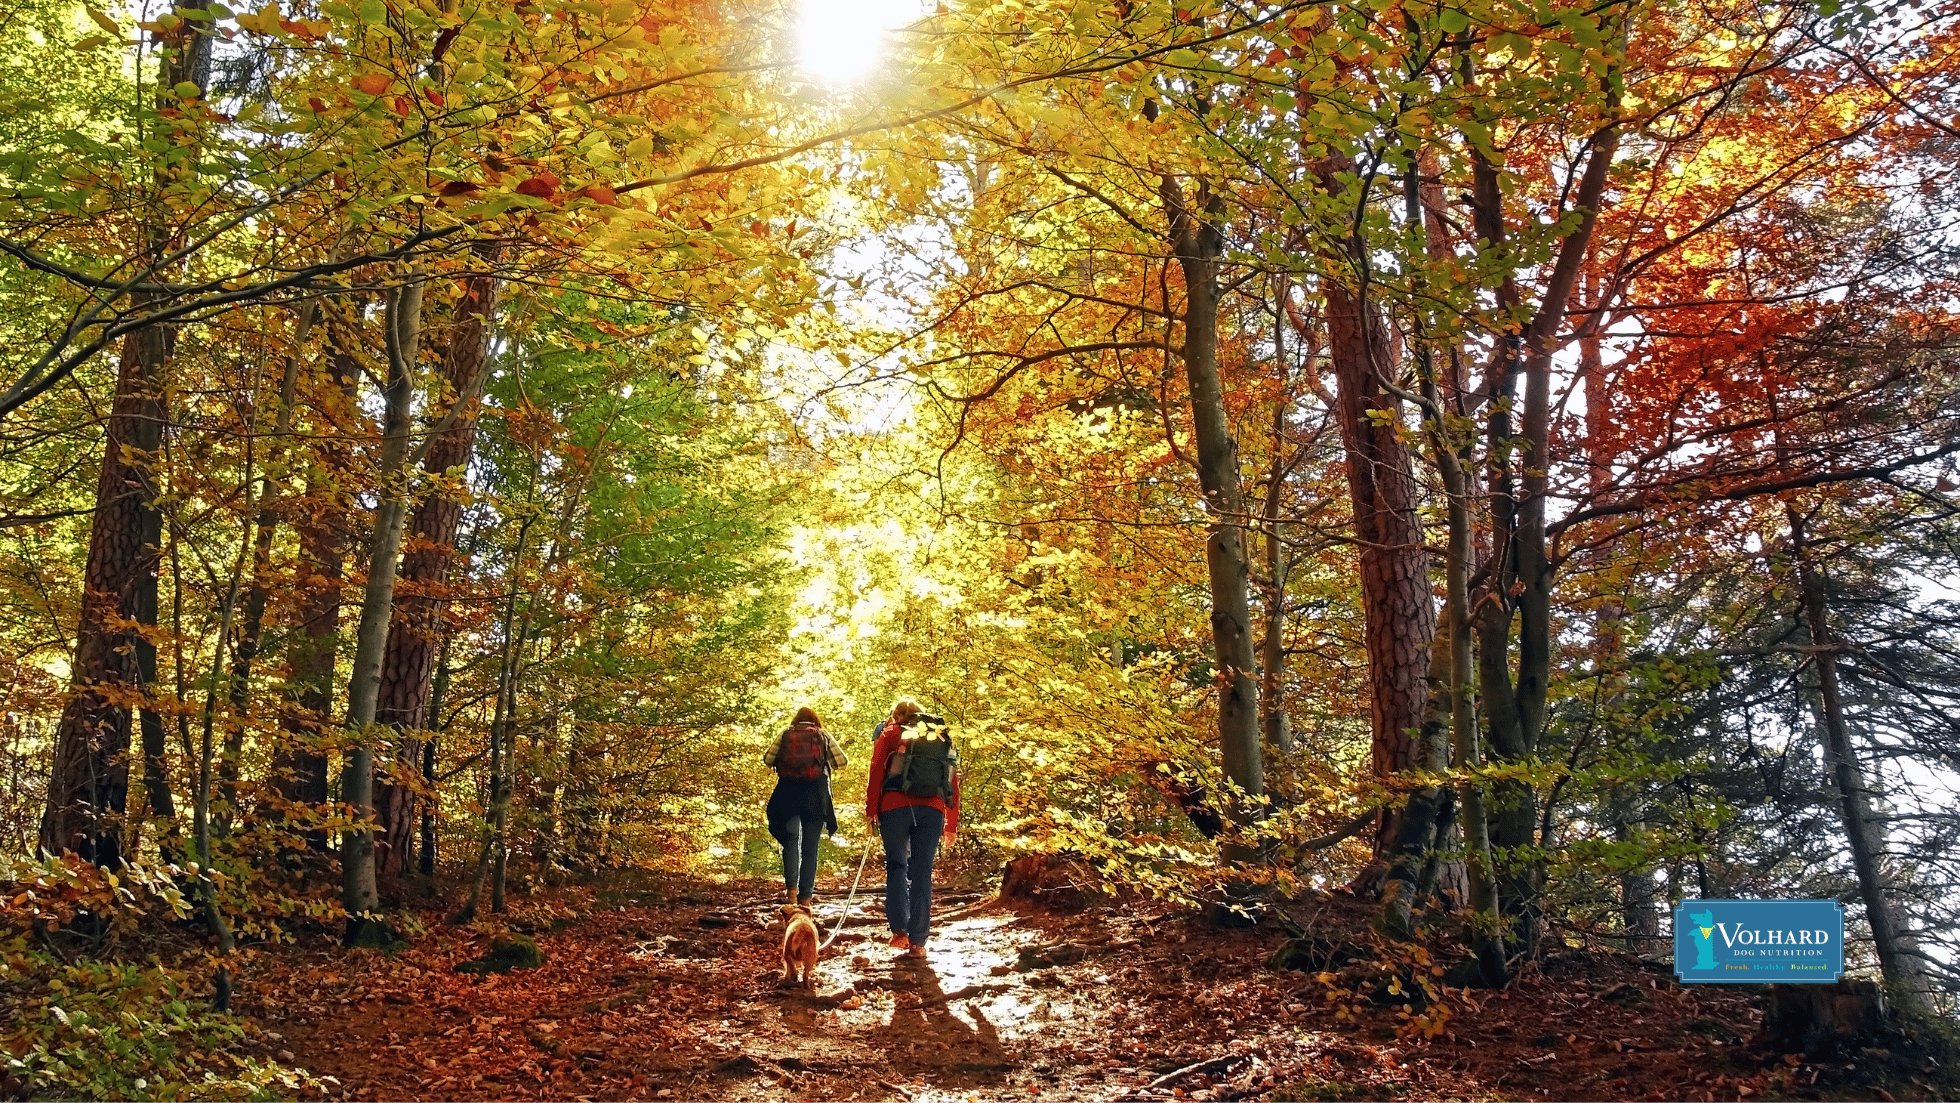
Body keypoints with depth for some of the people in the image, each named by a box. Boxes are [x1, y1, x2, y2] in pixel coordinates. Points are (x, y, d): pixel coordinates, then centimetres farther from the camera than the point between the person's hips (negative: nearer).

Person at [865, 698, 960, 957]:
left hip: (896, 807, -1)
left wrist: (871, 809, 2)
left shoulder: (890, 734, 16)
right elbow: (953, 780, 18)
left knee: (896, 867, 13)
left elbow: (877, 772, 2)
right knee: (922, 872, 3)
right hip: (932, 809, 2)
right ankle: (917, 941, -1)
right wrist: (951, 824, 19)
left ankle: (899, 930, 3)